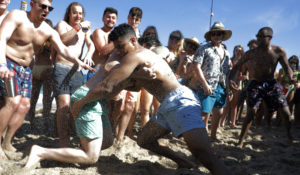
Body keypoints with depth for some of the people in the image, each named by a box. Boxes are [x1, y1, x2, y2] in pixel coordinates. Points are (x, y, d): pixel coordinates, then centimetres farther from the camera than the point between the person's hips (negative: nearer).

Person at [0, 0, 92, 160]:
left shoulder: (48, 31, 2)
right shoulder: (17, 16, -13)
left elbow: (62, 49, -7)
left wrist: (78, 61, -27)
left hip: (25, 69, 7)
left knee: (24, 105, 2)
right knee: (14, 102, -20)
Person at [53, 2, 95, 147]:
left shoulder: (85, 30, 23)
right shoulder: (62, 24, 9)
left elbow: (91, 45, 4)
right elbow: (62, 39, -12)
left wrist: (89, 54, -17)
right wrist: (78, 27, -14)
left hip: (77, 71, 5)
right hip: (62, 69, -5)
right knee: (64, 105, -16)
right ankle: (64, 143, -17)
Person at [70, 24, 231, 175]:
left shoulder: (134, 56, -12)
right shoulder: (143, 55, 20)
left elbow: (106, 87, -19)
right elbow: (136, 86, 31)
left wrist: (80, 103, -4)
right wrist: (120, 84, 12)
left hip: (180, 101, -11)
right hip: (168, 106, 11)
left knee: (206, 158, -20)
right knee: (144, 141, 17)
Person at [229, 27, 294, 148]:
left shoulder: (278, 51, -7)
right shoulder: (251, 53, -9)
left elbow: (287, 67, -1)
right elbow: (236, 66, -2)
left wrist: (290, 76, -25)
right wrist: (230, 79, -18)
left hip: (271, 84, 2)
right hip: (255, 84, -2)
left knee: (286, 113, -1)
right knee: (251, 112, -14)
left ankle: (291, 138, 26)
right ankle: (240, 142, -4)